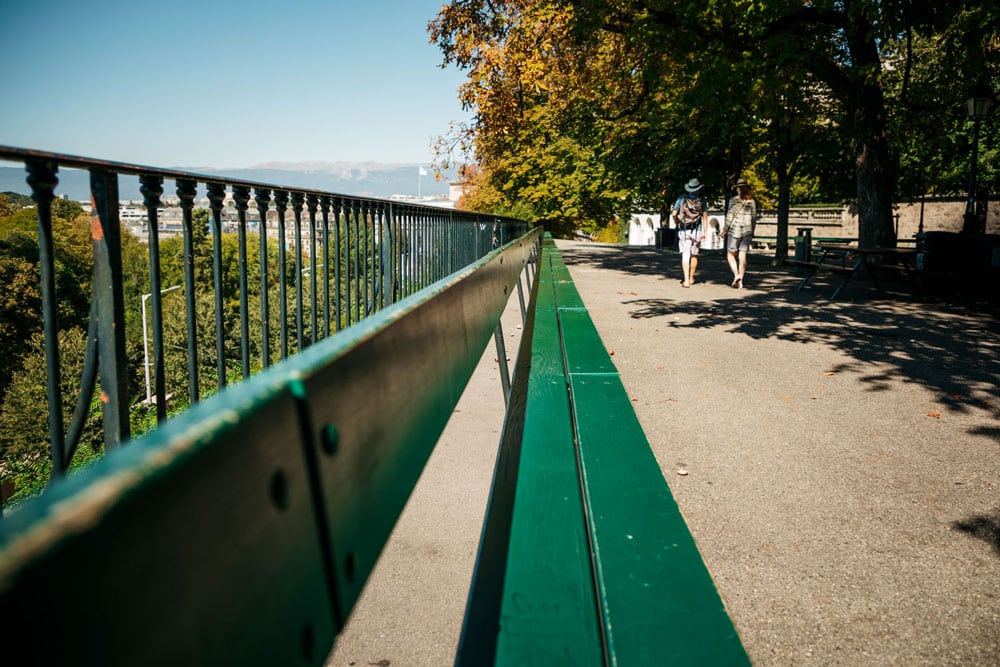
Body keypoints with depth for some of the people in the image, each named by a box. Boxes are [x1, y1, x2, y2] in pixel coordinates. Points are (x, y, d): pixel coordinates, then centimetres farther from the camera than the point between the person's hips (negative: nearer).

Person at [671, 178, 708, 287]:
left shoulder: (681, 198, 1)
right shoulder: (702, 200, 3)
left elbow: (674, 214, 1)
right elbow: (705, 217, -1)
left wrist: (678, 225, 16)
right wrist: (705, 232, -2)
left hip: (683, 231, -1)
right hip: (697, 231, 1)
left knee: (685, 255, -3)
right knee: (694, 255, 15)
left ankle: (686, 280, -15)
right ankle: (691, 278, 26)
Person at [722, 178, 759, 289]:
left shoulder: (733, 200, -8)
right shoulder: (752, 201, 4)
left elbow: (729, 216, -9)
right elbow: (754, 217, 7)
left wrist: (724, 230, 0)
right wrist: (752, 231, 18)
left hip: (734, 230, -3)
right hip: (747, 231, 4)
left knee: (731, 254, 8)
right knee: (742, 256, 6)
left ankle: (736, 274, -12)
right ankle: (740, 280, 6)